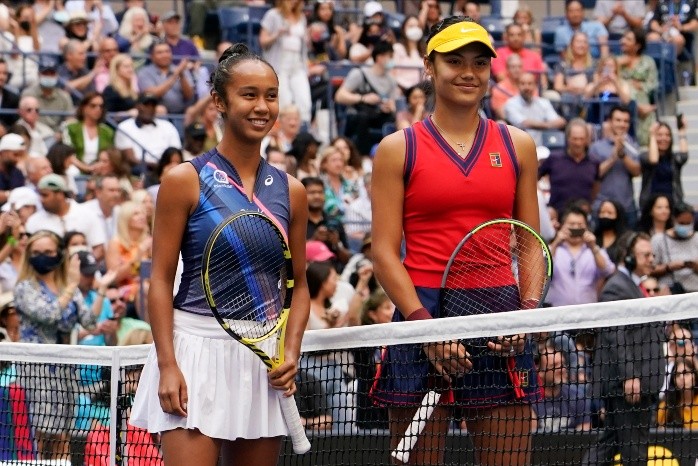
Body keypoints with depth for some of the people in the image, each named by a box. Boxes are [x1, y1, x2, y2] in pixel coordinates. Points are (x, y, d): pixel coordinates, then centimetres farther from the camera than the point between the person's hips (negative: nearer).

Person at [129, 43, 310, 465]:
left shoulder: (291, 191, 10)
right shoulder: (186, 180, -1)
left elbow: (299, 283, 15)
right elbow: (161, 279, -2)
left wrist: (292, 351, -2)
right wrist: (167, 365, -11)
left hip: (264, 355, 4)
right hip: (196, 345, -4)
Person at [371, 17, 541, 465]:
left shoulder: (517, 145, 12)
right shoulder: (399, 149, 4)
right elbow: (385, 252, -1)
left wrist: (525, 314, -5)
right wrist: (426, 324, -14)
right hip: (421, 314, -2)